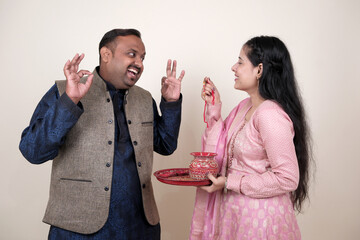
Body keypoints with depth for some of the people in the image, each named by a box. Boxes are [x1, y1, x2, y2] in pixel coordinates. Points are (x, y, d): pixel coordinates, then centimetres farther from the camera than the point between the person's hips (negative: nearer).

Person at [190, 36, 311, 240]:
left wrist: (229, 183, -19)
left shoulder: (270, 114, -23)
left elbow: (287, 178, -23)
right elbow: (224, 152, 5)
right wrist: (214, 110, -1)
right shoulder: (245, 106, 4)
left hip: (259, 219, -8)